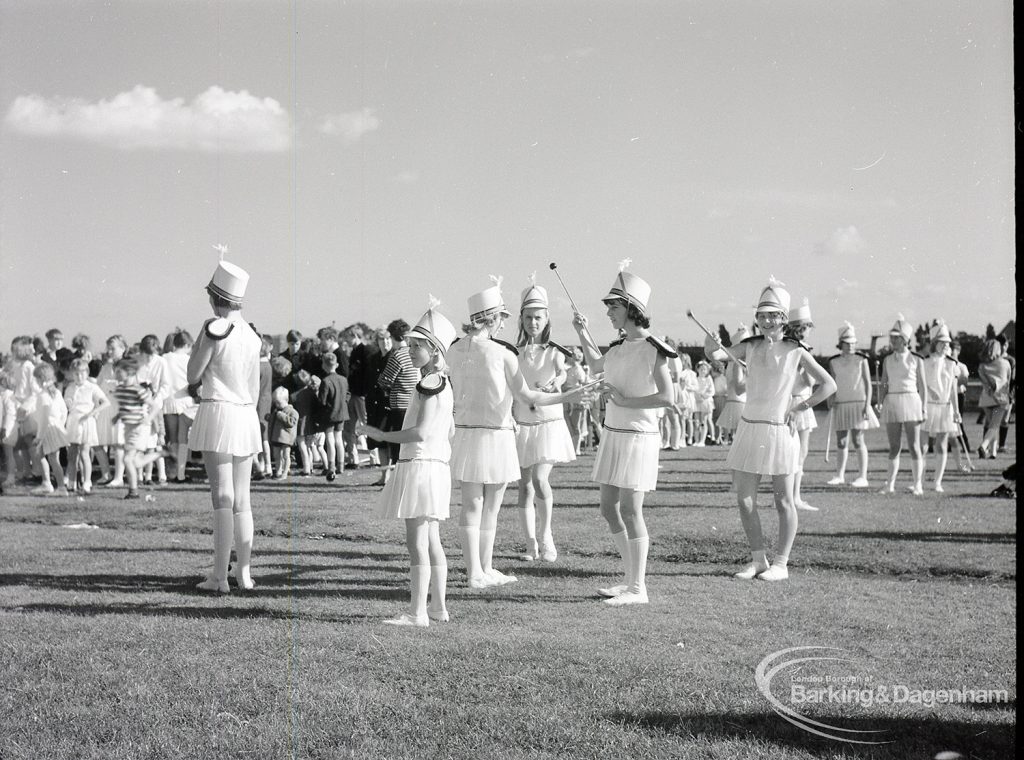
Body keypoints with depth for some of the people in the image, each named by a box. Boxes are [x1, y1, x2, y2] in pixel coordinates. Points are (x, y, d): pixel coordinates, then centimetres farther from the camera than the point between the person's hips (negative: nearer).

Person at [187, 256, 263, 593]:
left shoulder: (214, 326, -9)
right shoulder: (250, 333, 11)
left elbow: (193, 375, -5)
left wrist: (200, 338, 6)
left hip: (217, 411, -6)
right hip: (246, 415, 6)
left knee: (223, 496, -8)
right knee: (242, 498, 10)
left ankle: (219, 575, -8)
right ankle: (243, 572, 13)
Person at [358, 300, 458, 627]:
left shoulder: (429, 383, -15)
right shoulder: (443, 382, 15)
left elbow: (421, 432, -22)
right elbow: (448, 432, 21)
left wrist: (378, 434, -16)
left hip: (421, 465, -10)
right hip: (437, 464, 10)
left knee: (416, 541, -8)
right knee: (431, 540, 14)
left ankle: (417, 612, -7)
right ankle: (438, 606, 20)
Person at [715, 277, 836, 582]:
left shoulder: (796, 351, -4)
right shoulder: (750, 346, 5)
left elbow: (828, 385, -1)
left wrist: (798, 408, -5)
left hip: (779, 431, -3)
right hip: (749, 428, 3)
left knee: (783, 502, 4)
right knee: (745, 500, 2)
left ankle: (780, 564, 12)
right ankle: (758, 559, 15)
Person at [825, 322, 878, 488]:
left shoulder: (861, 360, -2)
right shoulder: (833, 362, 7)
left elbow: (868, 384, -2)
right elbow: (832, 385, 11)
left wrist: (867, 405, -10)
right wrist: (830, 405, 4)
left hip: (858, 403, -3)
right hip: (841, 406, 4)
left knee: (858, 440, -7)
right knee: (841, 442, 7)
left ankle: (862, 477, -3)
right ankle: (839, 475, 17)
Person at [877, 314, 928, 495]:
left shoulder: (916, 360, 1)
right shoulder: (888, 360, 10)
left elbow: (922, 387, 2)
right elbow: (883, 384, 11)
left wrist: (923, 408, -4)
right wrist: (880, 404, 0)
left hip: (911, 401, -3)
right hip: (891, 403, 3)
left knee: (914, 446, -1)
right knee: (894, 446, 5)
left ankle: (917, 484, 4)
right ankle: (890, 483, 9)